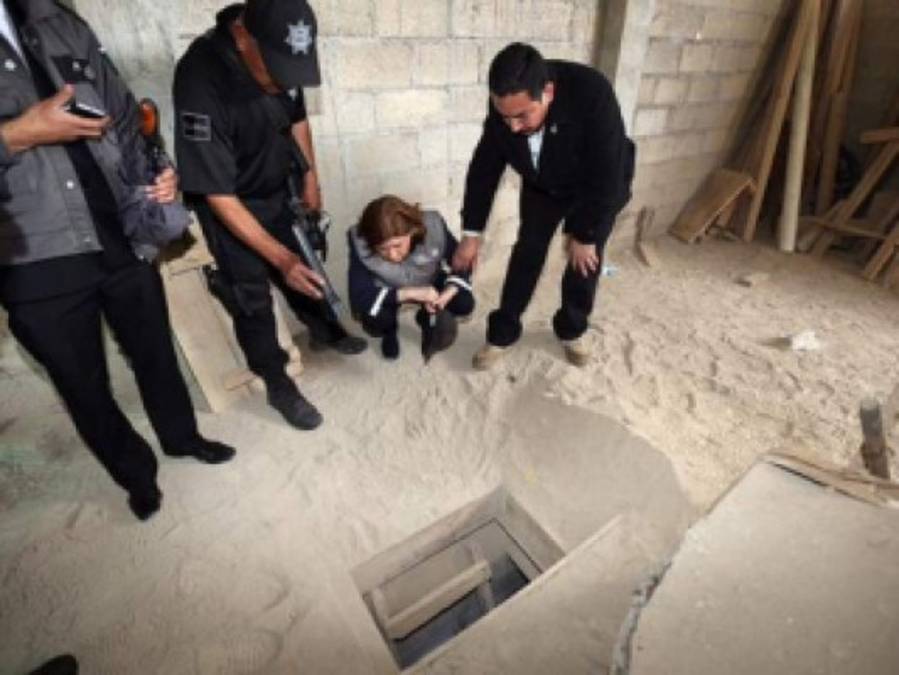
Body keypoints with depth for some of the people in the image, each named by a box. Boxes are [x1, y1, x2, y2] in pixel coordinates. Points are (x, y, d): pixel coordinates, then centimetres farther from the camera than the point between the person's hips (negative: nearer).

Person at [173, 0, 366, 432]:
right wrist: (279, 256, -32)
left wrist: (310, 177, 6)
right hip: (231, 206, -5)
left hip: (280, 190, 6)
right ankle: (279, 387, 21)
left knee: (305, 270, 19)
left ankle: (325, 331, 46)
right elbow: (219, 195, -31)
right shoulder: (201, 83, -33)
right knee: (251, 298, 3)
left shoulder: (280, 56, -14)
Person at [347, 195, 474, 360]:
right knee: (374, 321, -30)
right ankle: (389, 331, 10)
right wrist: (410, 293, -44)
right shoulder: (360, 244, -34)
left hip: (429, 285, 2)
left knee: (465, 303, -20)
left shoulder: (434, 228, -32)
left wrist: (449, 293, -36)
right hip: (385, 292, -1)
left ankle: (426, 317, 14)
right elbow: (359, 297, -36)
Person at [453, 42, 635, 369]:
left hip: (598, 187, -2)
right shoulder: (505, 106, -27)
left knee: (585, 260, -1)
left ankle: (571, 330, 23)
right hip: (541, 186, 3)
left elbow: (606, 178, -32)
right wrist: (471, 233, -13)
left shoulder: (592, 95, -40)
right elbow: (484, 168, -15)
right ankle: (502, 333, 12)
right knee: (527, 253, -1)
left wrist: (585, 236, -24)